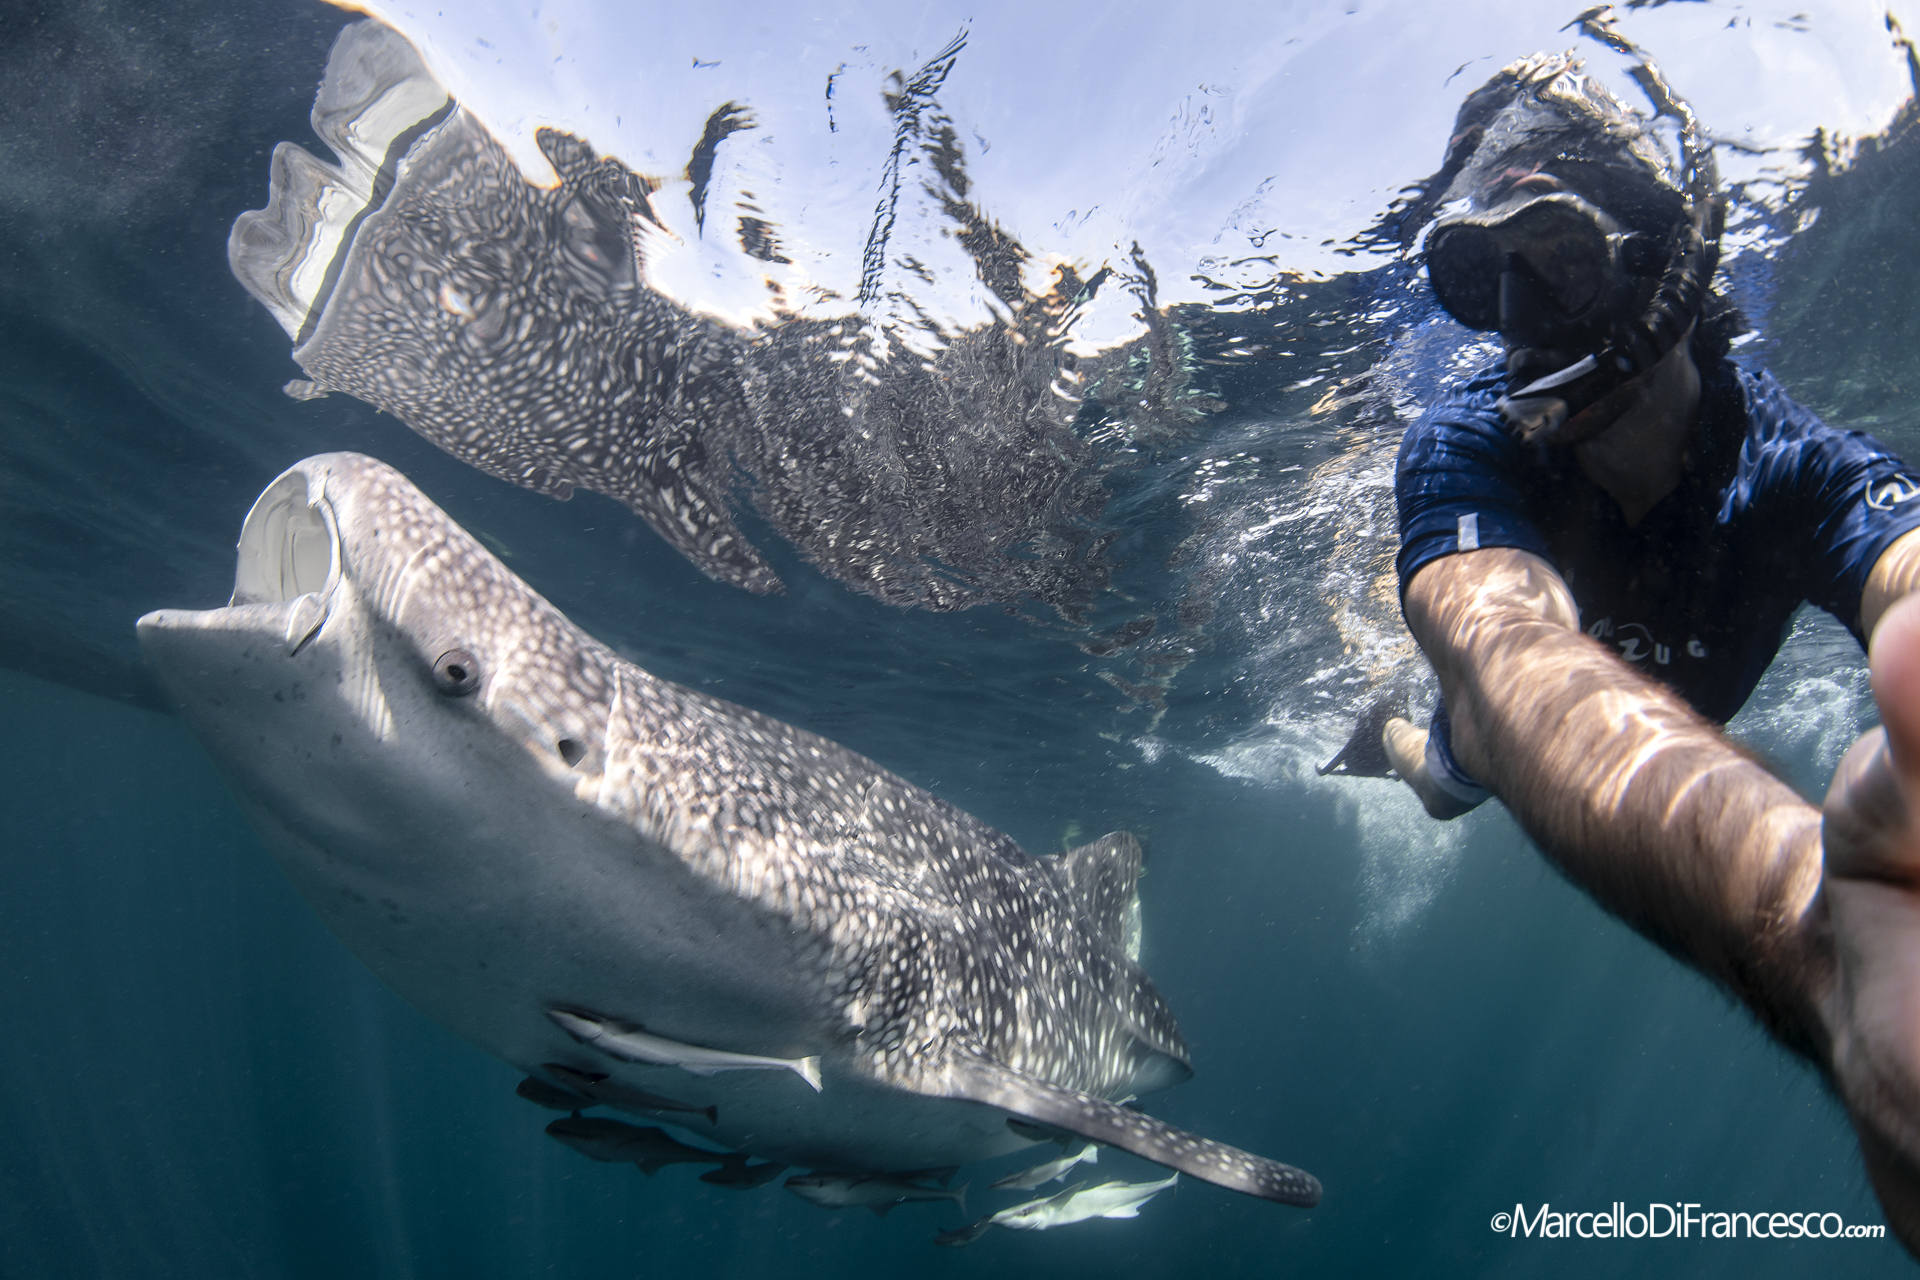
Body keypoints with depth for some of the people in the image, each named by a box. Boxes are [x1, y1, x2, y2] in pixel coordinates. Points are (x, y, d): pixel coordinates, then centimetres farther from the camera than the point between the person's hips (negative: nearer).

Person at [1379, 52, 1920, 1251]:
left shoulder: (1796, 461, -36)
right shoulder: (1464, 453, -40)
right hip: (1506, 746, -1)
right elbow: (1511, 652, -61)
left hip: (1688, 746, 1)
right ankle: (1393, 739, 59)